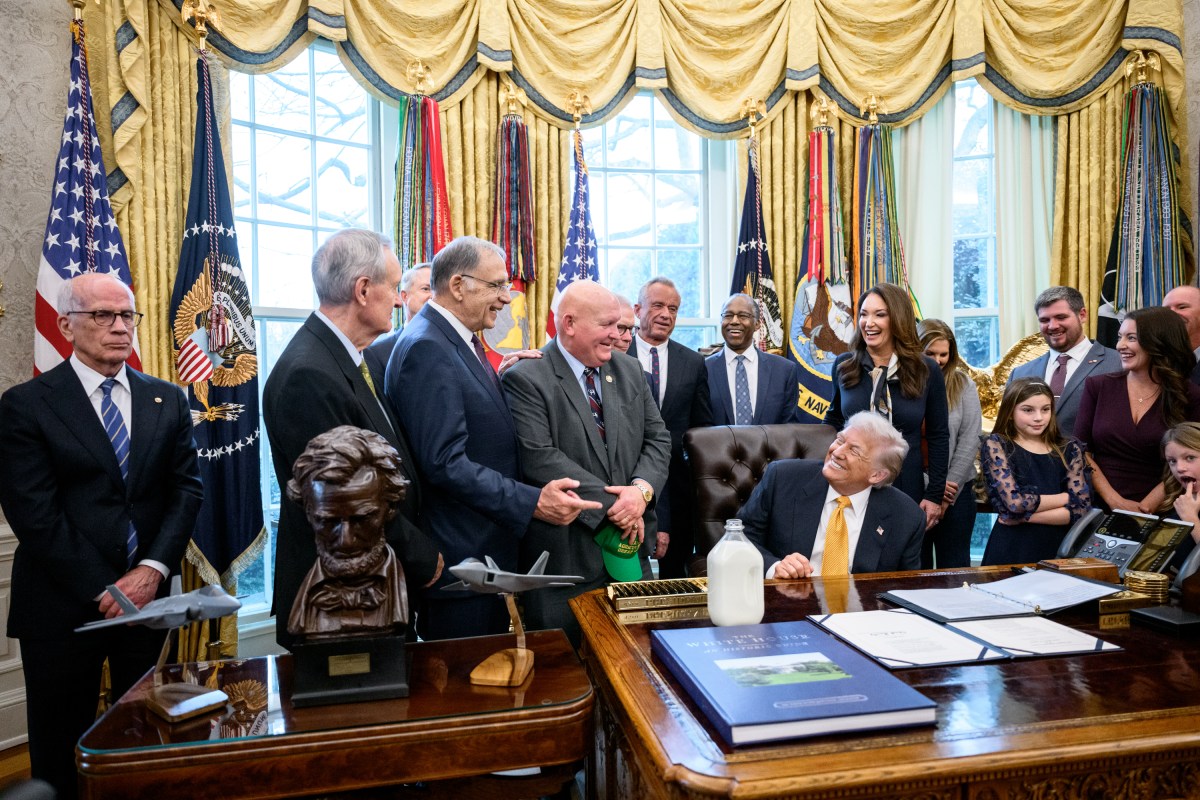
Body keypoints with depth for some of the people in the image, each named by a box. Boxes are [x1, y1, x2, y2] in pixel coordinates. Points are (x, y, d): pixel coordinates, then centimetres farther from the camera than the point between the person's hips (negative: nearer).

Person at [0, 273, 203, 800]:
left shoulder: (167, 400, 7)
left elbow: (187, 489, 2)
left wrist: (152, 569, -11)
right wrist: (104, 590, -14)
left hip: (148, 596, 3)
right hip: (64, 605, -2)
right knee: (60, 755, 12)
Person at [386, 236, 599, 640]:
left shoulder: (458, 338, 11)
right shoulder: (426, 349, -20)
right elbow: (445, 462, -26)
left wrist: (503, 379, 3)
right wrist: (532, 503, -26)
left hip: (490, 546, 10)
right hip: (461, 558, -10)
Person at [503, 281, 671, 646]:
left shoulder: (629, 370, 9)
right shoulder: (526, 379, -10)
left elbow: (657, 438, 9)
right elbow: (540, 458, -19)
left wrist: (642, 488, -12)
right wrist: (611, 504, -18)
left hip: (630, 544, 6)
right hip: (566, 554, -5)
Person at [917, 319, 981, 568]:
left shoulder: (962, 384, 3)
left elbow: (970, 439, -2)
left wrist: (947, 493, -8)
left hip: (956, 491, 1)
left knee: (955, 566, 8)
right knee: (916, 568, 8)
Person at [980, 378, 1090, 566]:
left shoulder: (1069, 450, 7)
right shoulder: (995, 445, -2)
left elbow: (1082, 508, -2)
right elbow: (1015, 502, -14)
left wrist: (1025, 516, -12)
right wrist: (1067, 498, -2)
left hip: (1059, 549, 3)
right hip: (1011, 552, -2)